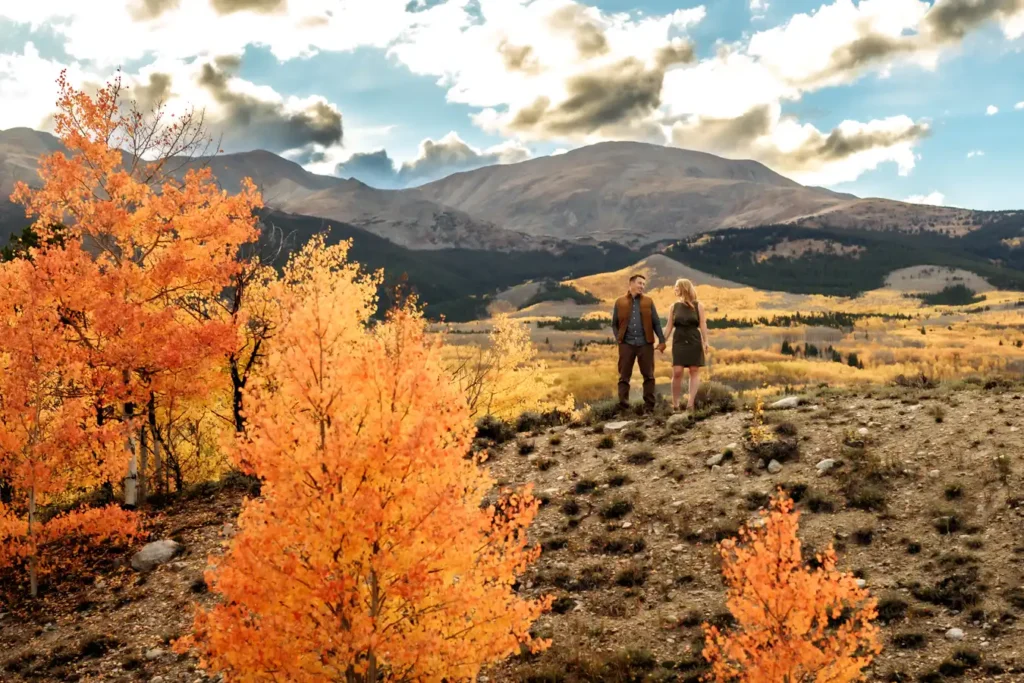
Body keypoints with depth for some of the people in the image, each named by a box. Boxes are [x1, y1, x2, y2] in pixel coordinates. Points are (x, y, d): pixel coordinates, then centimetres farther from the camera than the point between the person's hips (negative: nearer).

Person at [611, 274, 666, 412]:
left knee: (648, 375, 3)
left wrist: (662, 340, 3)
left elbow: (656, 323, 8)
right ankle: (623, 404, 2)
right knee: (624, 376, 0)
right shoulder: (620, 302, 5)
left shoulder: (648, 302, 7)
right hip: (626, 344, -1)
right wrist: (618, 339, -2)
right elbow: (614, 324, 10)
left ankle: (649, 404, 7)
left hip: (645, 343, 1)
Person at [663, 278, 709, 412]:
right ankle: (675, 403, -1)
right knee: (677, 372, -6)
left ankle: (690, 403, -1)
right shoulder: (674, 306, 7)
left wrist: (705, 342, -11)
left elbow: (703, 325, -3)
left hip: (694, 341, -1)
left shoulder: (698, 306, 1)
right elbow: (669, 326, 8)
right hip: (679, 341, 1)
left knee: (694, 371, -1)